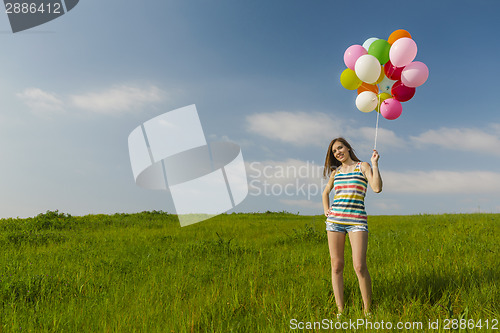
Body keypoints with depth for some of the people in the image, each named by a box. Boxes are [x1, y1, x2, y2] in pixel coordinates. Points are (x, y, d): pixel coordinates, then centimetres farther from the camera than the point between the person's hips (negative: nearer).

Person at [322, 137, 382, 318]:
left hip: (357, 220, -4)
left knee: (360, 266, -13)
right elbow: (326, 192, 32)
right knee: (336, 265, 2)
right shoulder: (335, 172, 17)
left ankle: (367, 310, 5)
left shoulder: (363, 166, 6)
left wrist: (374, 163, -7)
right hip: (335, 220, 4)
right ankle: (340, 310, 10)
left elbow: (377, 188, -8)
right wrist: (326, 210, 17)